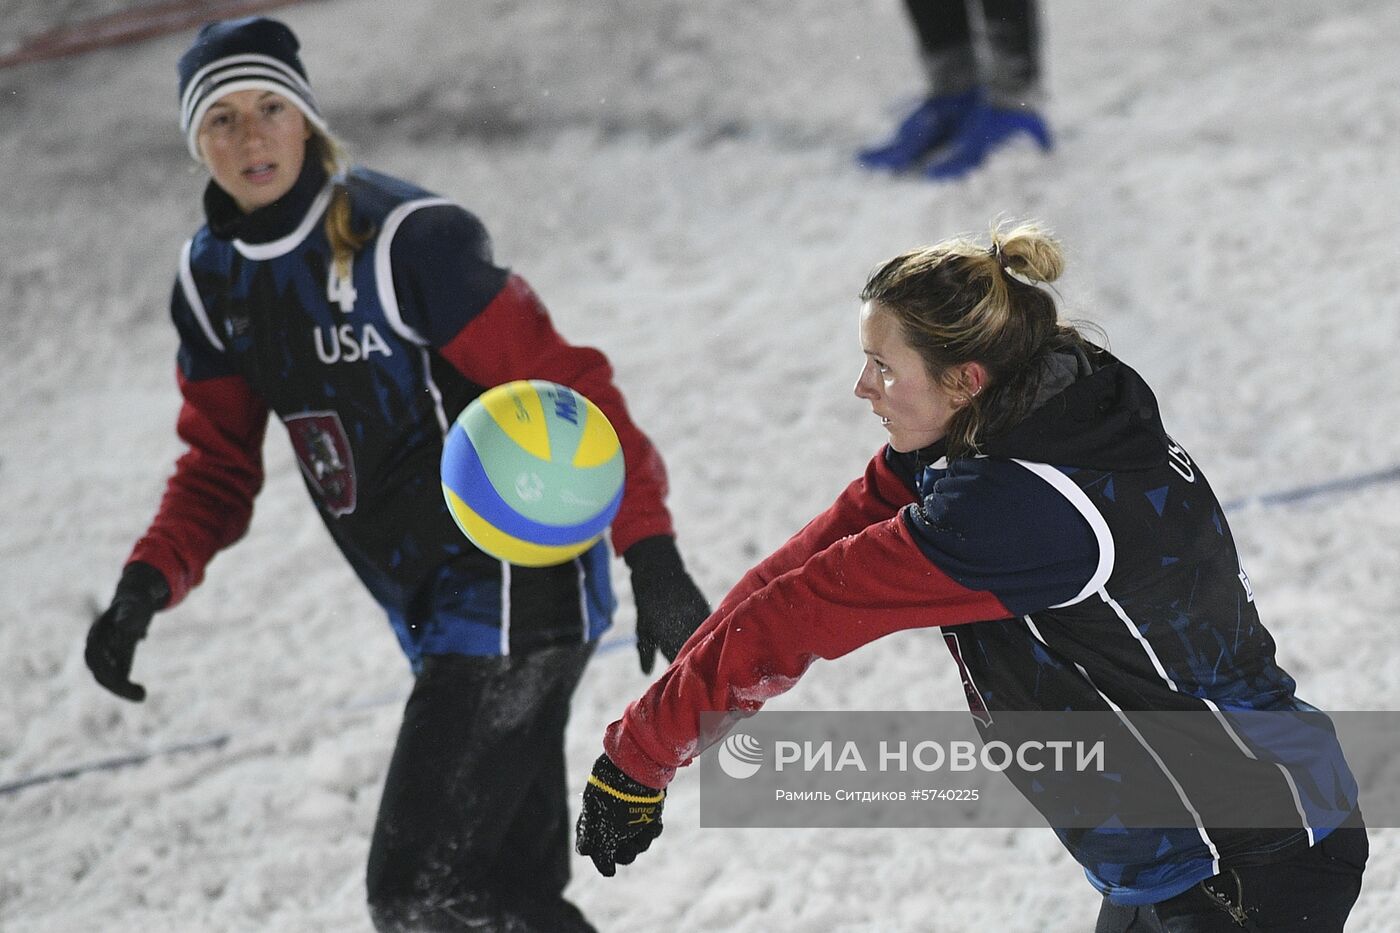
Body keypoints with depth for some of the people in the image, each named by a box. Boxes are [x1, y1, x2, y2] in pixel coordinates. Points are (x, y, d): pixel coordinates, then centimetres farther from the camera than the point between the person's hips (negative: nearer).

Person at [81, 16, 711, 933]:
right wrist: (149, 582, -6)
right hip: (432, 612, 8)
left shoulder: (406, 237, -19)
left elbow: (563, 387, -19)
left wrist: (651, 555, -25)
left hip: (519, 590, -8)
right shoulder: (213, 280, 4)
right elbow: (220, 463, 12)